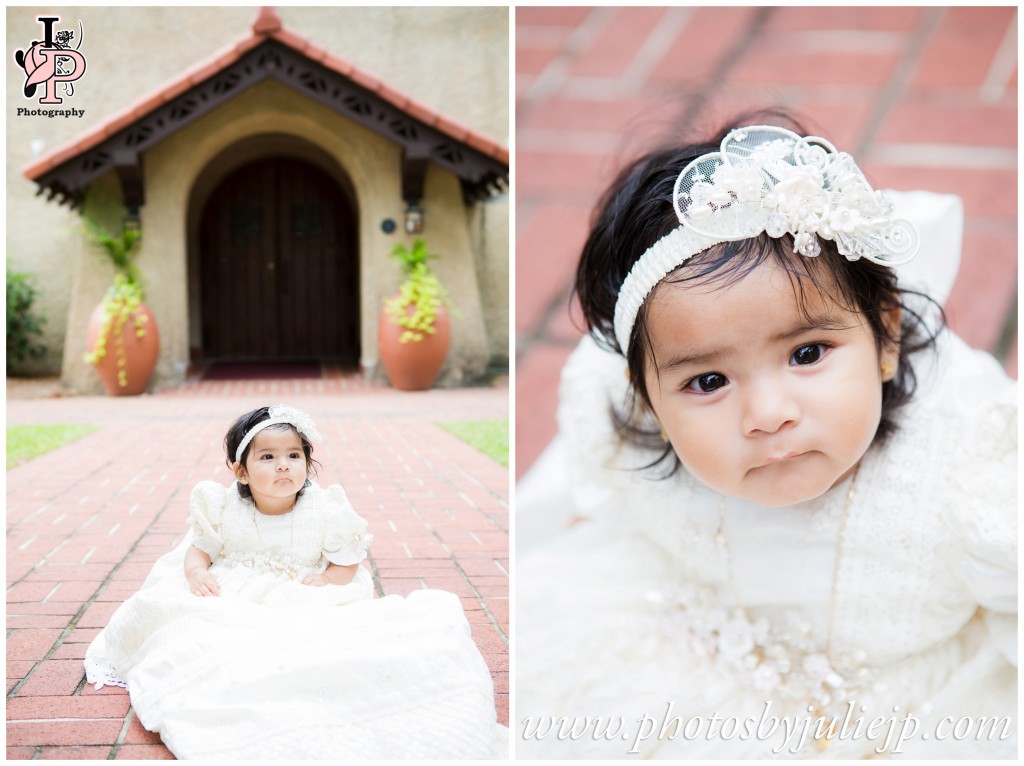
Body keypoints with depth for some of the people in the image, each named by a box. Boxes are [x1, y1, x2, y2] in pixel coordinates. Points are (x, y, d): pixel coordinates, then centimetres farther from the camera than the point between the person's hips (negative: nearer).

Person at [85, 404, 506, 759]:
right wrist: (196, 572, -17)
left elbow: (346, 564, 0)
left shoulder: (324, 512, -6)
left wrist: (323, 581, -20)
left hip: (303, 610, -1)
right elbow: (200, 548, 6)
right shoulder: (224, 509, -1)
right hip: (232, 605, 1)